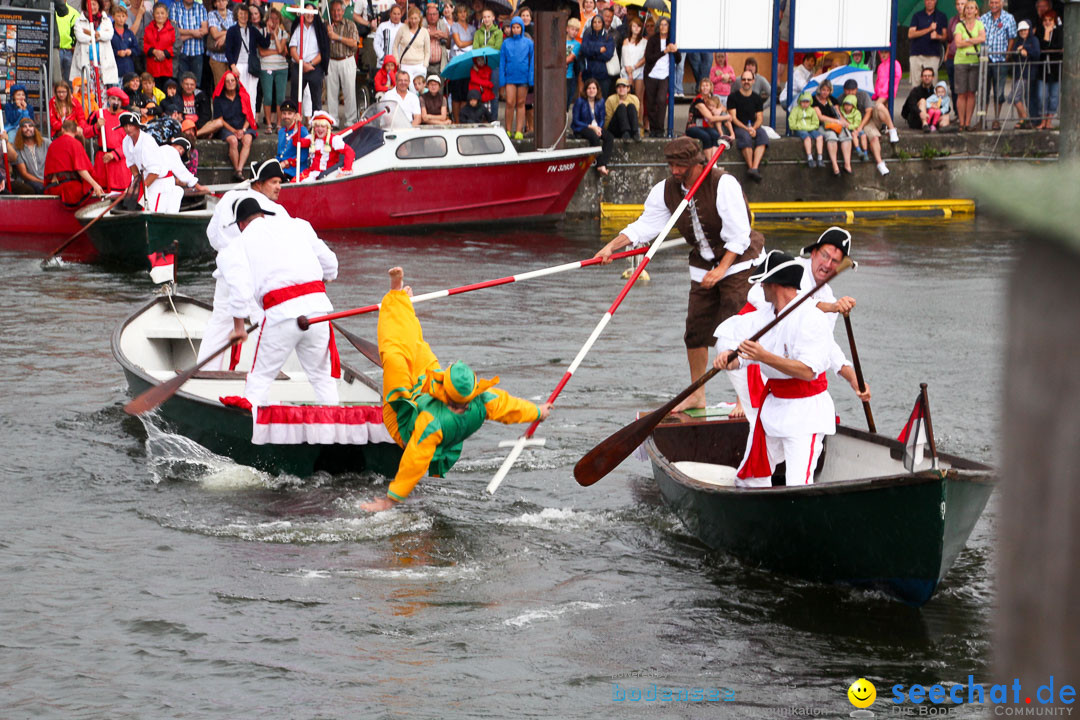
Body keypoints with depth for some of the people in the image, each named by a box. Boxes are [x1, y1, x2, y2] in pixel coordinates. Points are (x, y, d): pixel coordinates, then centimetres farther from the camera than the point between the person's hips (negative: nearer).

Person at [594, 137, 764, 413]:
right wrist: (612, 246, -17)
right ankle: (697, 395, 20)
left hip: (738, 262, -6)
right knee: (696, 331, 5)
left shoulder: (723, 184, -20)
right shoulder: (667, 190, -3)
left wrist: (721, 269, -23)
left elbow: (739, 234, -20)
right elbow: (645, 225, -4)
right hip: (703, 266, 6)